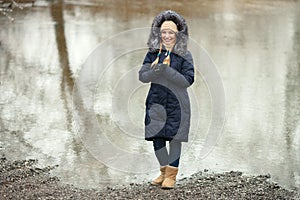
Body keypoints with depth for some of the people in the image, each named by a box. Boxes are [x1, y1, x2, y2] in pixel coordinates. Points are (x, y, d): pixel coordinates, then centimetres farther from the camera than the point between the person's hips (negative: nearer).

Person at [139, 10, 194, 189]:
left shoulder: (184, 55, -3)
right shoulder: (153, 53, 5)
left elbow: (187, 80, -13)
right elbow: (142, 76, -1)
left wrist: (167, 70, -23)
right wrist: (156, 68, -21)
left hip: (177, 103, -3)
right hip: (156, 102, 3)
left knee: (174, 138, 0)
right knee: (157, 138, 7)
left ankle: (171, 175, 11)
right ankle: (164, 171, 24)